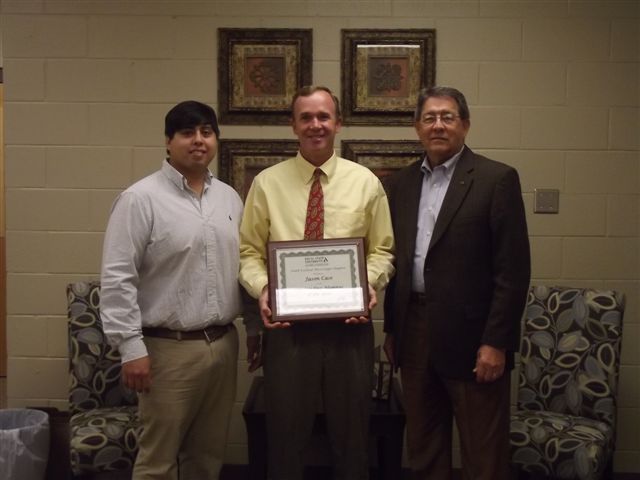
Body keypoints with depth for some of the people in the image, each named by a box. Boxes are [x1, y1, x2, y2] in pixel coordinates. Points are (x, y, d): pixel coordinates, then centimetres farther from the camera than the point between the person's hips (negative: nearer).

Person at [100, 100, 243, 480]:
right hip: (169, 348, -6)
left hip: (224, 343, 6)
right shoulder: (141, 199, -9)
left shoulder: (230, 198, 10)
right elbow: (117, 279, -12)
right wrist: (131, 347, -15)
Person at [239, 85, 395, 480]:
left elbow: (382, 251, 6)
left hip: (349, 322, 1)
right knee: (286, 434, 11)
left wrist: (370, 283, -13)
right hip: (287, 324, 0)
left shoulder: (365, 182, 3)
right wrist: (262, 288, -15)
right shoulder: (267, 183, 2)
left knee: (352, 433, 13)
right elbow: (249, 252, 3)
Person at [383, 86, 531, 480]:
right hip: (414, 333, 5)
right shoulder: (402, 183, 11)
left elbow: (513, 269, -10)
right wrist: (391, 329, 12)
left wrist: (495, 342, -15)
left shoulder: (497, 179, -6)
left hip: (471, 337, -5)